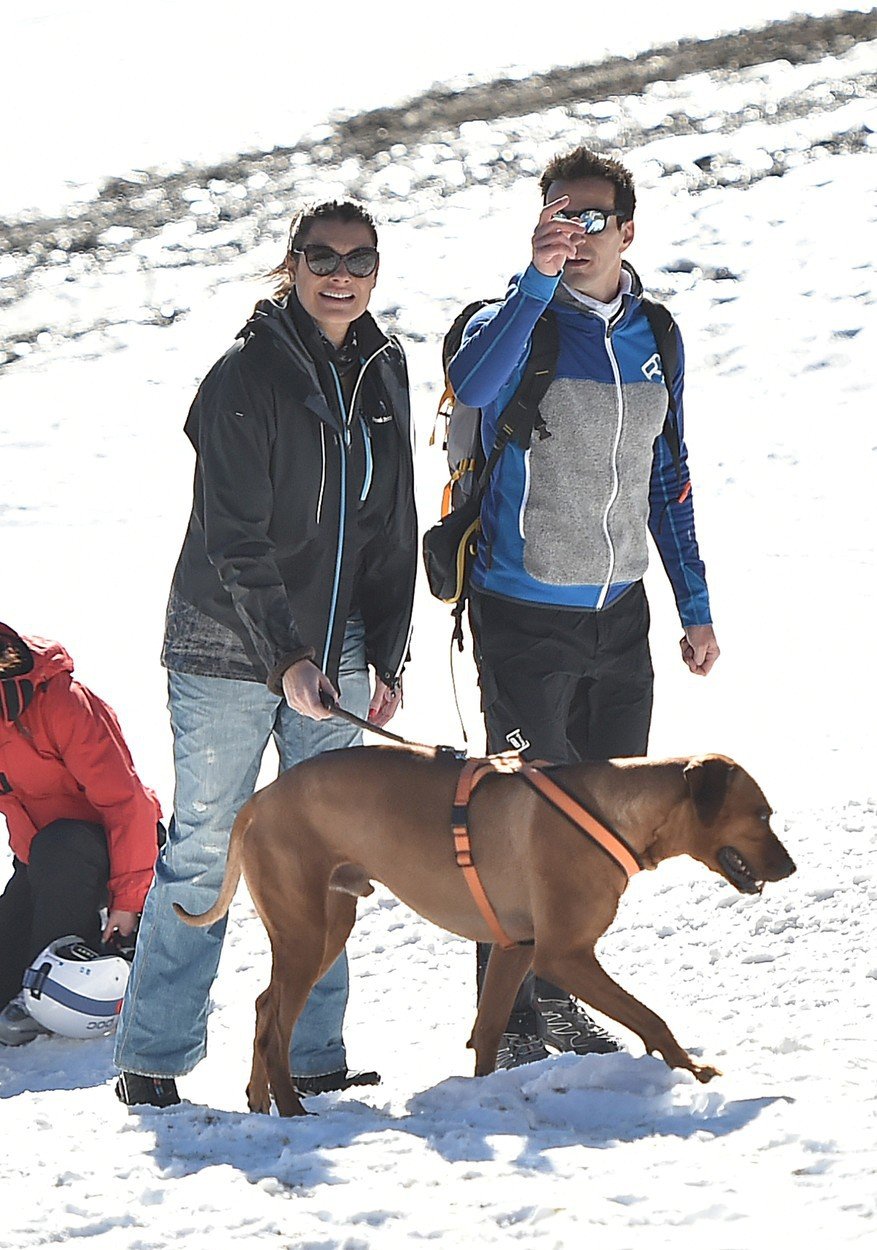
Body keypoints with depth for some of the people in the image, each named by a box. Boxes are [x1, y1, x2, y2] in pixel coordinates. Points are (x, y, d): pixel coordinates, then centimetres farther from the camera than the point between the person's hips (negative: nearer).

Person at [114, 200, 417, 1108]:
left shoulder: (382, 372, 9)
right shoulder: (246, 376, -11)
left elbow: (393, 528, 14)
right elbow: (234, 538, -15)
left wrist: (387, 656, 9)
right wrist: (285, 657, -22)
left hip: (335, 654, 6)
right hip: (230, 651, -6)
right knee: (204, 852, -4)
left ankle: (313, 1056, 10)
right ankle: (152, 1059, 5)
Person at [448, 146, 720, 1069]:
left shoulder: (653, 335, 8)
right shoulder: (517, 323, -8)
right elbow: (471, 386, -33)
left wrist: (694, 604, 14)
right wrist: (538, 280, -35)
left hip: (620, 614, 6)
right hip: (525, 616, -5)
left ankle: (558, 993, 24)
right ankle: (510, 1018, 8)